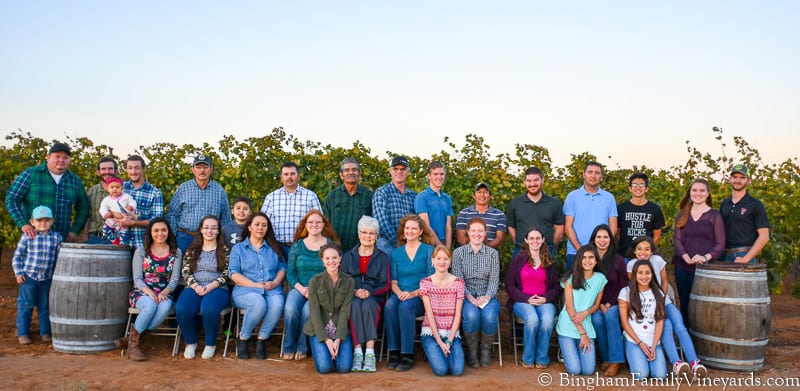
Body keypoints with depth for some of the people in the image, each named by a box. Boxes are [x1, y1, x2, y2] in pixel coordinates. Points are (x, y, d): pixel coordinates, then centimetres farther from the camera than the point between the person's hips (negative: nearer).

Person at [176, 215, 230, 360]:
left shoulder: (224, 250, 8)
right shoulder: (192, 250, 16)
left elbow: (226, 274, 0)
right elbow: (185, 272, 7)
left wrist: (210, 287, -15)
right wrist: (195, 286, -12)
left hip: (217, 289, -2)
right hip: (194, 288, 2)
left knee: (209, 309, -37)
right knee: (182, 309, -31)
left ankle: (210, 344, -10)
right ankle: (190, 342, -4)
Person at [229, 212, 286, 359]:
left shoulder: (274, 248, 23)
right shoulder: (238, 248, 15)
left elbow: (282, 268, 15)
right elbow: (234, 274, 3)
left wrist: (275, 282, -7)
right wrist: (254, 284, -10)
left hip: (272, 290, 2)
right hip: (245, 290, -2)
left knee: (277, 304, -34)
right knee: (259, 303, -37)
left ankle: (262, 340, -13)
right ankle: (243, 339, -13)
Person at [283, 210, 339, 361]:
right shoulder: (297, 246, 11)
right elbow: (290, 273, 8)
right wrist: (301, 288, -10)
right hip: (299, 288, 2)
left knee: (308, 310, -32)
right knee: (290, 308, -29)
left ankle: (302, 348, -9)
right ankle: (289, 347, -7)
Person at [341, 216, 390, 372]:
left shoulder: (382, 257, 11)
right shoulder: (349, 256, 15)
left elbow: (386, 285, 4)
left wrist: (370, 292, -15)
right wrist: (355, 291, -12)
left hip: (374, 298, -1)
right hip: (352, 297, 1)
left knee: (368, 304, -36)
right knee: (355, 305, -35)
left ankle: (370, 353, -41)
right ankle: (357, 352, -38)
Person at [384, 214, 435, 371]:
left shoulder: (429, 250, 6)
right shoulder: (396, 253, 17)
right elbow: (393, 281, 12)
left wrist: (413, 293, -16)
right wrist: (399, 293, -10)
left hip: (421, 297, -3)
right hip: (401, 295, 3)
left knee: (405, 306, -35)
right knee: (389, 305, -31)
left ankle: (407, 355, -27)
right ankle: (393, 352, -24)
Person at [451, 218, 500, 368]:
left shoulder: (493, 253, 8)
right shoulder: (458, 252, 5)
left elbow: (494, 280, 2)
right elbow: (458, 280, -1)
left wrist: (487, 296, -17)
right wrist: (470, 297, -17)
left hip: (488, 297, 1)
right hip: (466, 296, -1)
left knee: (489, 317, -32)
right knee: (472, 315, -34)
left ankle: (486, 350, -3)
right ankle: (471, 351, -7)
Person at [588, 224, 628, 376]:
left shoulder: (618, 260, -4)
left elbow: (624, 286, -1)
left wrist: (610, 304, -12)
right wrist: (599, 304, -9)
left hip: (613, 303, -1)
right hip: (596, 303, 1)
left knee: (610, 315, -32)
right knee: (597, 319, -30)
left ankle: (615, 360, -27)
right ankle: (605, 357, -14)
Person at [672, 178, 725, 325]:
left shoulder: (714, 216, 2)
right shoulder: (682, 215, 12)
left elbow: (720, 244, -2)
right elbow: (677, 239, 4)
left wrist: (706, 257, -19)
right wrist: (687, 258, -13)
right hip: (683, 267, 4)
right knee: (685, 306, 10)